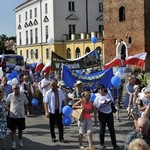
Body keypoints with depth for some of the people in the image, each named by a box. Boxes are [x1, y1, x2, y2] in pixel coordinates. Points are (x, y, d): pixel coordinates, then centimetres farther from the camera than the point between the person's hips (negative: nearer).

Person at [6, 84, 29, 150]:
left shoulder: (23, 95, -2)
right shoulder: (10, 96, -6)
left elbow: (26, 104, 9)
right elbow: (7, 105, 4)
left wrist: (21, 108, 1)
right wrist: (10, 110, -6)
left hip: (21, 115, 2)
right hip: (13, 116, -2)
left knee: (20, 129, 15)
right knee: (13, 130, 4)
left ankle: (20, 141, 34)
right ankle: (14, 143, 13)